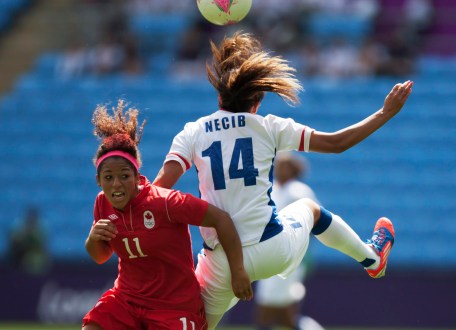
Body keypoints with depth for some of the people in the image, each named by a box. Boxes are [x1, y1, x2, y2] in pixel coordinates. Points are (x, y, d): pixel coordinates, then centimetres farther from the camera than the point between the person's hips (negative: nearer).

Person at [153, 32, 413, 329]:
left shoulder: (192, 133, 1)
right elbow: (336, 143, 2)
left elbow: (159, 188, -12)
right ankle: (372, 258, 57)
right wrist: (386, 113, 11)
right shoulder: (268, 127, 0)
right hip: (273, 251, 1)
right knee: (309, 208, 34)